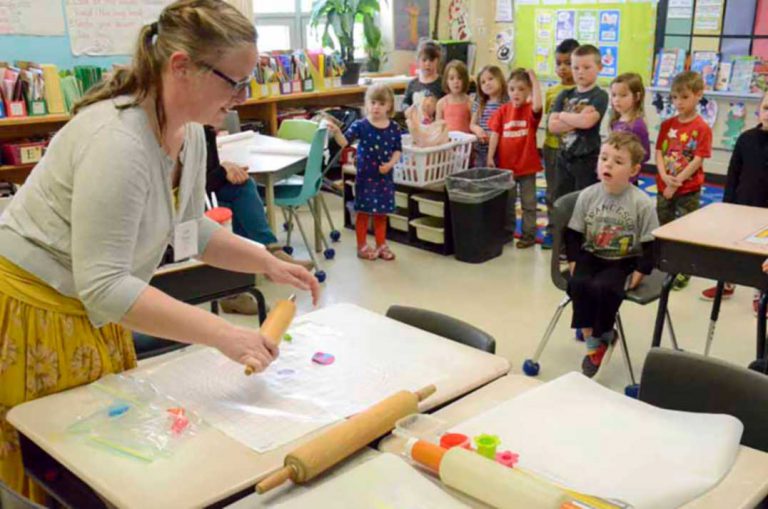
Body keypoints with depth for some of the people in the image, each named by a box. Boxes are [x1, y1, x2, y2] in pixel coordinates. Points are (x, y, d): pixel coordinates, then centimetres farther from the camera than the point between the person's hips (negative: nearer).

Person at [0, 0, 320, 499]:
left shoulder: (190, 133, -3)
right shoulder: (116, 141, -31)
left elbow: (191, 229, 11)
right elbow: (103, 286, -32)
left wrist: (269, 263, -2)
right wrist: (223, 334, -34)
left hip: (92, 310, 8)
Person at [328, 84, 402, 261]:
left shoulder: (394, 128, -1)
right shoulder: (360, 125, -10)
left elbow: (398, 150, 4)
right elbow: (344, 142, -17)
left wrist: (390, 164, -12)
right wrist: (336, 132, -37)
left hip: (385, 176, 3)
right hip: (365, 176, -3)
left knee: (381, 212, 15)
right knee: (364, 212, 5)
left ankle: (381, 245, 29)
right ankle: (362, 246, 18)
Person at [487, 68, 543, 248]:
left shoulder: (530, 110, -8)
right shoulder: (503, 110, -1)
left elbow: (538, 105, -32)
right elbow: (495, 134, -1)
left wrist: (534, 79, -27)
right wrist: (490, 157, -6)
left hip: (527, 165, -3)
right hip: (505, 164, 3)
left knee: (528, 202, 7)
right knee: (507, 201, 17)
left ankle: (529, 234, 17)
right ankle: (507, 231, 32)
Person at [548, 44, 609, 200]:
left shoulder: (599, 95, -7)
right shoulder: (565, 95, 8)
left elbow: (587, 121, -24)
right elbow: (552, 125, -4)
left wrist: (564, 116, -8)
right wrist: (578, 120, -15)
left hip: (588, 160, -5)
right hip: (564, 158, 6)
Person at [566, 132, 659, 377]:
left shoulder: (642, 202, -12)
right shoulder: (587, 195, -4)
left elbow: (650, 244, -8)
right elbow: (574, 233, 3)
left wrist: (639, 272, -13)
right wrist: (574, 262, -4)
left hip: (624, 262, -3)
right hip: (591, 256, 3)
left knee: (602, 288, -30)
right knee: (578, 284, -25)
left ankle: (601, 335, -1)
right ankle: (592, 341, -9)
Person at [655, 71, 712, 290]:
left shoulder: (702, 128, -11)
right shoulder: (667, 125, 3)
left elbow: (697, 160, -15)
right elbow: (659, 152, -1)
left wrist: (676, 181, -18)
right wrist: (664, 176, -16)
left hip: (688, 191, -4)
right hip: (664, 187, 5)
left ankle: (683, 272, 18)